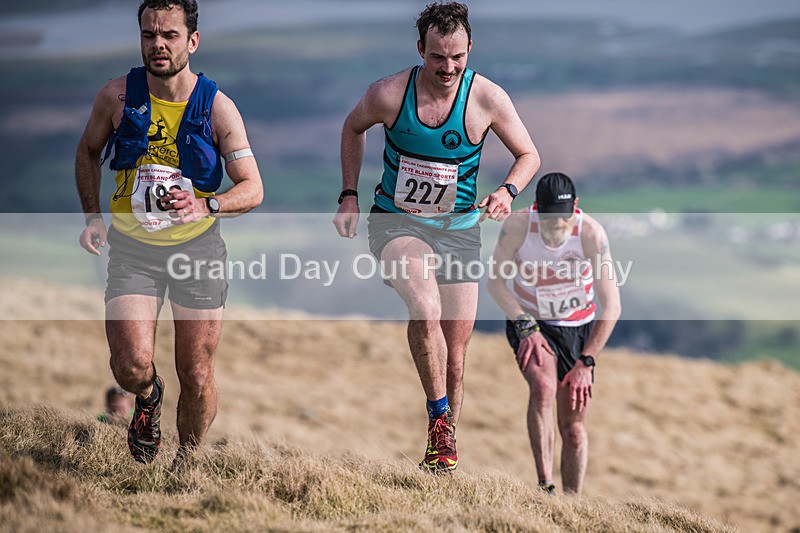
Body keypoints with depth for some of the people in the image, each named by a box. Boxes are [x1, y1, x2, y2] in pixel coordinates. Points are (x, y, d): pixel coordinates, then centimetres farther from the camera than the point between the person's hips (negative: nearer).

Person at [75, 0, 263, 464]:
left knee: (197, 377, 1)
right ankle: (148, 399, 20)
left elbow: (253, 189, -9)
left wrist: (206, 206, -29)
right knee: (132, 365, -17)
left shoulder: (217, 107, -9)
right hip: (132, 247, 0)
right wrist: (93, 217, 1)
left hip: (198, 247, 0)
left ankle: (187, 459, 28)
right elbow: (89, 152, 14)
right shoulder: (117, 96, -6)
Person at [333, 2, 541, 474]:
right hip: (396, 221, -2)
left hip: (458, 230, 2)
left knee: (456, 350, 4)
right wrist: (349, 195, 6)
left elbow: (529, 155, 2)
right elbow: (354, 128, 11)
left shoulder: (487, 98, -11)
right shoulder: (389, 94, -11)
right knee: (426, 311, -31)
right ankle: (439, 417, -17)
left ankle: (447, 445, 23)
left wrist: (507, 191, -18)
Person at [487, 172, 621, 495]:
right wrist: (525, 327, -17)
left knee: (573, 426, 1)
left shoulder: (591, 233, -22)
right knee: (543, 388, -30)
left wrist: (586, 362, -20)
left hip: (578, 327, 1)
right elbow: (495, 282, -6)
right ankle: (545, 486, -27)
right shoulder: (517, 226, -19)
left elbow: (611, 307, -18)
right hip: (529, 324, -1)